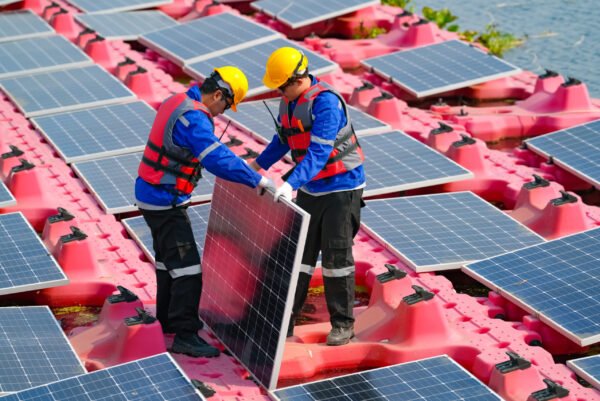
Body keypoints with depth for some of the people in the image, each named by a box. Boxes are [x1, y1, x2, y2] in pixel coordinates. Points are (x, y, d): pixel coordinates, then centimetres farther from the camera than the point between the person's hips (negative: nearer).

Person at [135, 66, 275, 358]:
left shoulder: (178, 102, 9)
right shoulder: (193, 117, -23)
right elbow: (218, 159, -31)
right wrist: (257, 180, -25)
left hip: (152, 194, 11)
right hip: (165, 202, -11)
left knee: (168, 257, 22)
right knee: (187, 267, -8)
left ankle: (170, 318, 36)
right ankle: (184, 336, -5)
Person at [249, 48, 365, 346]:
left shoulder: (325, 102, -25)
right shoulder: (289, 100, 2)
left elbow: (319, 152, -33)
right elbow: (283, 139, 17)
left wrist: (291, 184, -42)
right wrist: (258, 164, 8)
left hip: (341, 187, -8)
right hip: (311, 188, 8)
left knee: (336, 256, -2)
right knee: (299, 253, 9)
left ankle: (343, 324, 9)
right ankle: (286, 318, 16)